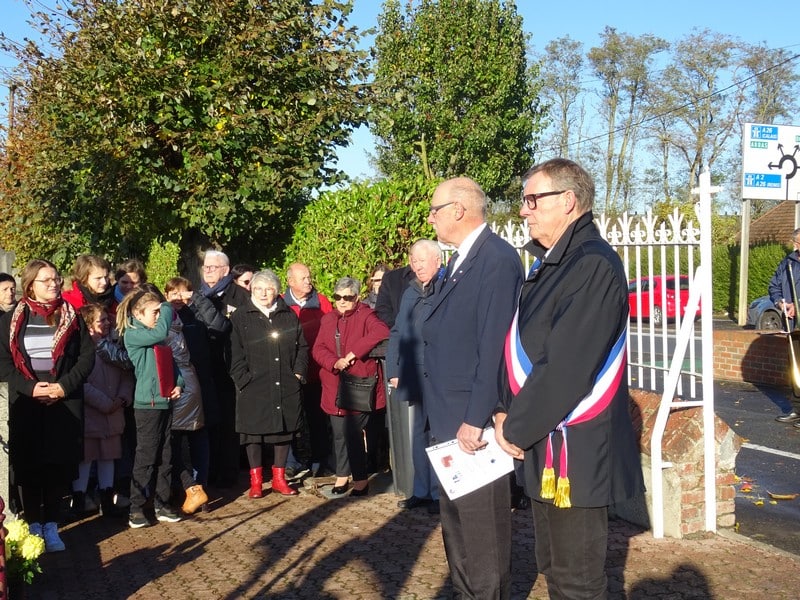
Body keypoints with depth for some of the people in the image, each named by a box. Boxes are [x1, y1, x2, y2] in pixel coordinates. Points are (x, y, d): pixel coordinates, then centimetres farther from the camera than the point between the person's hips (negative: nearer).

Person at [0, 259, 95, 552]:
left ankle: (51, 526, 11)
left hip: (65, 404, 0)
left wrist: (64, 385, -13)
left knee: (59, 466, 1)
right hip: (25, 405, 0)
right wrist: (30, 388, -14)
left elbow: (87, 356, 1)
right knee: (29, 467, 1)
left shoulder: (72, 317, 6)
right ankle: (34, 526, 11)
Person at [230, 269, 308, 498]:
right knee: (254, 432, 2)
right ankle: (256, 480, 13)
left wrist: (298, 373, 2)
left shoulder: (289, 316, 11)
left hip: (286, 386, 3)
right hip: (254, 388, -3)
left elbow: (302, 346, 13)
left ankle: (279, 478, 21)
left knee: (284, 429, 8)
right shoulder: (240, 318, 2)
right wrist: (242, 379, -10)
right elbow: (235, 352, -2)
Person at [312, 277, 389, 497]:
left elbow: (382, 332, -24)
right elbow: (318, 349, 5)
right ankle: (342, 477, 23)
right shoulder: (328, 320, 14)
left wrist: (354, 352, -23)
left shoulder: (366, 316, -4)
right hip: (334, 387, 5)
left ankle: (361, 479, 8)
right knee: (339, 434, 10)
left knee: (354, 433, -5)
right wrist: (334, 362, -16)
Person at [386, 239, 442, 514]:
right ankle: (421, 491, 24)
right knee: (417, 434, 13)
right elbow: (397, 333, 14)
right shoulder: (410, 293, 13)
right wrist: (394, 370, 8)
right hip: (414, 377, 7)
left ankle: (439, 493, 11)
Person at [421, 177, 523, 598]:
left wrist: (476, 419, -23)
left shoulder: (497, 259, -18)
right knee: (455, 515, 21)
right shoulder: (460, 260, 14)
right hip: (450, 416, 10)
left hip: (474, 419, -10)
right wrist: (441, 414, 14)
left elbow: (494, 345, -23)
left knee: (482, 522, 3)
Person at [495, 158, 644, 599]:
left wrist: (517, 430, -14)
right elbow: (522, 348, 14)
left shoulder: (592, 265, -18)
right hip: (545, 444, 9)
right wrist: (506, 411, 1)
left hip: (574, 448, -9)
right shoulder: (551, 264, 13)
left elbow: (565, 367, -23)